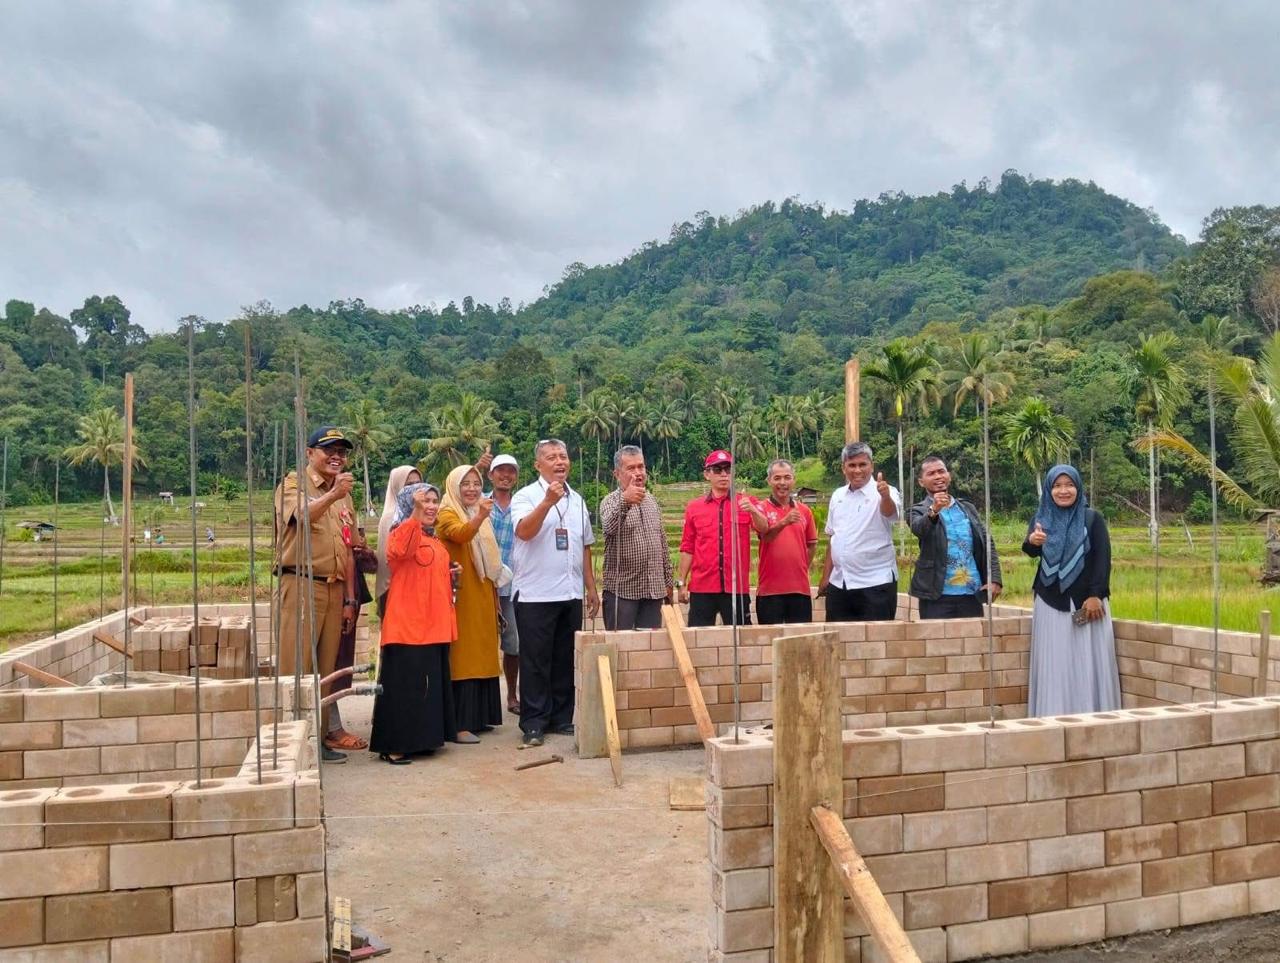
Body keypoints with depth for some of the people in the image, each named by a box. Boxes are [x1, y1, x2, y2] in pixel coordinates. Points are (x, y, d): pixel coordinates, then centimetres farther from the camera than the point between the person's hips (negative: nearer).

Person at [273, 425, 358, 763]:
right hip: (301, 584, -7)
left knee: (325, 669, 9)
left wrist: (349, 598, 14)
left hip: (335, 589, 7)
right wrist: (333, 495, -43)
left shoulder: (345, 496, 19)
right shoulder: (294, 483, -1)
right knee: (296, 668, -6)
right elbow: (303, 515, -25)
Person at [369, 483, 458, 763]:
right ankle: (393, 745, 1)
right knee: (405, 684, -6)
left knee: (431, 683, 13)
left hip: (434, 624, 9)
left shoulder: (434, 540, 18)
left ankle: (421, 739, 23)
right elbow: (401, 551, -34)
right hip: (407, 624, -9)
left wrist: (451, 573, 13)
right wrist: (415, 514, -38)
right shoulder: (401, 532, -8)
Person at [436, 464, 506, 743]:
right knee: (462, 657, -10)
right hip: (460, 596, -8)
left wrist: (494, 594, 20)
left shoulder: (480, 517, 18)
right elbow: (460, 534, -29)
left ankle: (478, 717, 17)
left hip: (482, 596, 8)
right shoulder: (447, 514, -6)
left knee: (482, 654, 9)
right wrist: (479, 517, -47)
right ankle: (459, 724, -8)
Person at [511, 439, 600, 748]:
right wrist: (548, 501, -31)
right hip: (536, 594, -5)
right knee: (535, 662, 0)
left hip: (572, 594, 5)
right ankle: (533, 723, 8)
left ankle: (562, 718, 21)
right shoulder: (525, 496, -3)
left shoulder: (577, 500, 15)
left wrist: (591, 588, 16)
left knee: (566, 660, 11)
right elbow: (524, 531, -21)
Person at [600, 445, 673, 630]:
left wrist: (668, 582, 16)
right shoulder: (611, 501, -6)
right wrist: (625, 500, -47)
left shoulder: (652, 501, 14)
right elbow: (609, 527, -29)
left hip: (654, 589, 5)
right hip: (621, 589, -5)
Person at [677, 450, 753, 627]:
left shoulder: (745, 504, 5)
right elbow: (687, 548, 9)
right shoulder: (694, 507, 7)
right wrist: (682, 583, 5)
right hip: (702, 588, 1)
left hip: (737, 587, 0)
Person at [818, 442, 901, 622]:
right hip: (838, 584, 5)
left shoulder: (883, 493, -8)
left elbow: (890, 512, -31)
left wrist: (885, 496, -53)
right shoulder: (838, 495, 9)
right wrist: (826, 576, 13)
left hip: (876, 584, -5)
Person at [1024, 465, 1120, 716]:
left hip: (1087, 601, -1)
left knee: (1088, 664, 0)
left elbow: (1103, 558, -4)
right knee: (1053, 666, 1)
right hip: (1051, 604, 1)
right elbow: (1032, 551, -11)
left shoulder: (1093, 519, 2)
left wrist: (1096, 595, -14)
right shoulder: (1041, 519, 6)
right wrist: (1032, 541, -35)